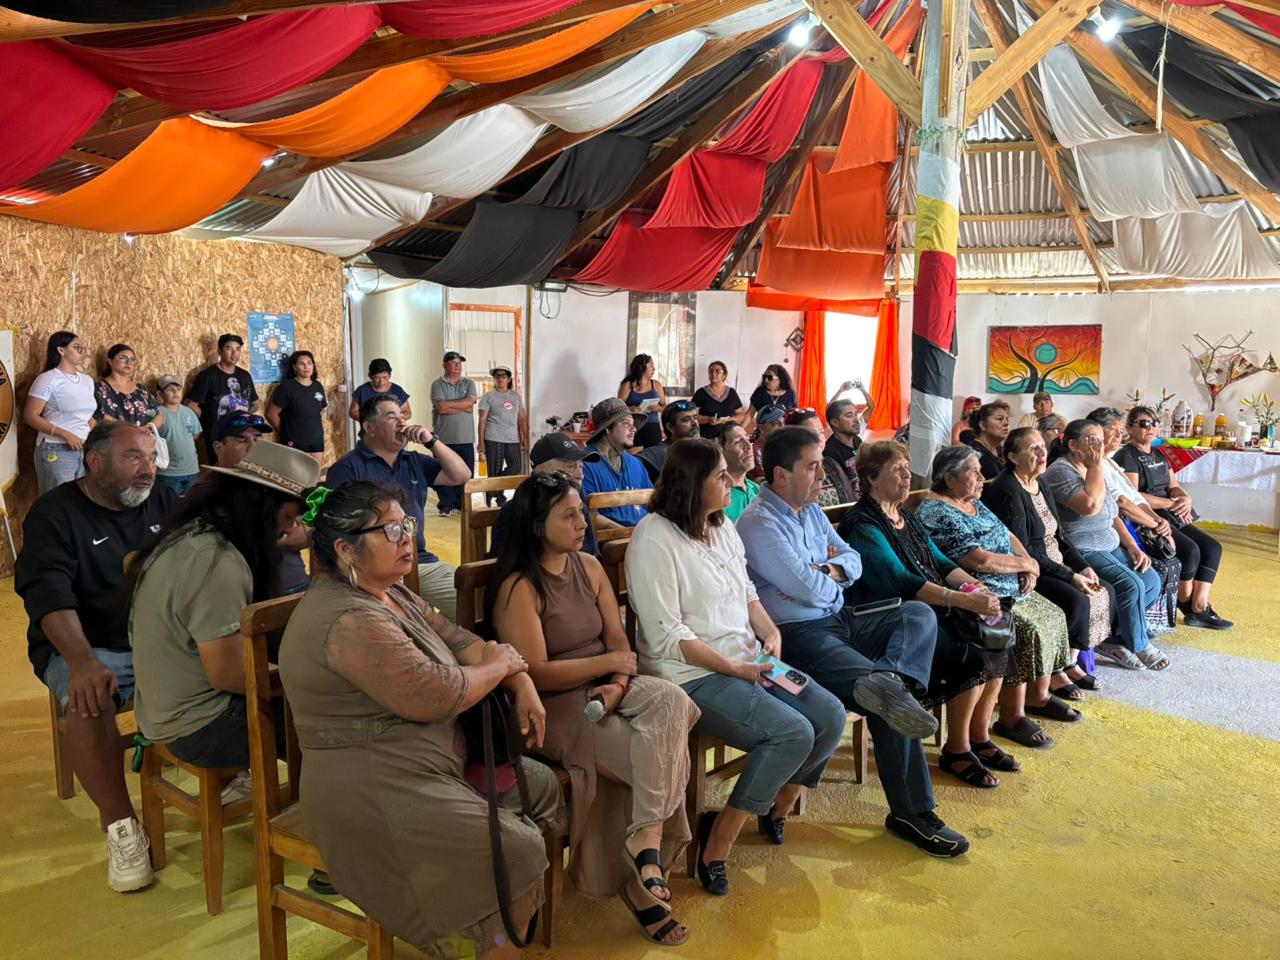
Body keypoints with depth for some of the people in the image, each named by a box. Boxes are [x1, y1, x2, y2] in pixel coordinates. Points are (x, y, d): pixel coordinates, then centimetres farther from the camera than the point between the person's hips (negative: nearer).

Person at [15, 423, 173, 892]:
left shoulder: (163, 502, 8)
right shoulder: (53, 513, -5)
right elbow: (48, 595, -18)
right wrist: (82, 662, -35)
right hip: (86, 646, -3)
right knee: (88, 701, -35)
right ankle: (121, 826, -22)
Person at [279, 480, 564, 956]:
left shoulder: (392, 594, 9)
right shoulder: (348, 620, -25)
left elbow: (460, 641, 11)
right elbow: (436, 696, -28)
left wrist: (522, 685, -4)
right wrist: (500, 665, -10)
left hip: (430, 763, 11)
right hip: (376, 792, -11)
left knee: (541, 786, 12)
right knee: (517, 849, -17)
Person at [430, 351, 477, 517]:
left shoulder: (469, 384, 12)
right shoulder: (437, 384, 1)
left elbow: (470, 401, -7)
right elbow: (440, 408, -12)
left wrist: (447, 404, -9)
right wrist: (463, 407, -5)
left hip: (466, 438, 3)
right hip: (444, 438, -3)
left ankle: (462, 504, 17)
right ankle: (445, 506, 8)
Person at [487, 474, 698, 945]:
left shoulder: (589, 567, 9)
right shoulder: (518, 588, -12)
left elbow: (619, 639, 6)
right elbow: (536, 673, -16)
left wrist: (619, 683, -15)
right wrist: (607, 663, -12)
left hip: (604, 692, 6)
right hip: (555, 709, -6)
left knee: (670, 700, -25)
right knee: (658, 758, -22)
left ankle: (645, 841, -20)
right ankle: (644, 872, -3)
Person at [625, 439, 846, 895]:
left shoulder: (723, 527, 12)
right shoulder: (655, 540, -15)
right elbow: (666, 636, -18)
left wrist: (771, 633, 0)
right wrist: (734, 668, -18)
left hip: (750, 663, 9)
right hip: (692, 675, -9)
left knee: (831, 716, -6)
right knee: (793, 734, -23)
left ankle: (775, 810, 17)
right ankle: (716, 845, -8)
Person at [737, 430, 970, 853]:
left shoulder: (811, 510, 16)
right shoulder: (759, 524, -14)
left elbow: (853, 560, 16)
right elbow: (810, 589, -19)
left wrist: (829, 571, -7)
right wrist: (832, 574, 3)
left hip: (841, 623, 9)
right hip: (799, 636, -9)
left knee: (919, 613, -12)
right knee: (891, 706, -23)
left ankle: (887, 681, -33)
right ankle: (912, 813, -17)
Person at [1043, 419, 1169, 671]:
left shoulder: (1092, 471, 17)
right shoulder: (1060, 471, -14)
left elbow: (1112, 515, 20)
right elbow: (1091, 505, -29)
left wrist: (1132, 546, 6)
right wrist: (1095, 465, -17)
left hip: (1110, 546, 10)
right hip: (1080, 552, -10)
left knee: (1152, 581, -7)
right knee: (1131, 584, -22)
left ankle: (1109, 638, 0)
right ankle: (1139, 645, 1)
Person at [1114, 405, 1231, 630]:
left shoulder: (1159, 456, 20)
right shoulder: (1126, 456, -8)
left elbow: (1173, 486, 14)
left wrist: (1185, 498, -10)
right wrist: (1171, 503, -15)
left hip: (1171, 518, 9)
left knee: (1212, 548, -6)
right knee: (1190, 550, -25)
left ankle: (1199, 609, -10)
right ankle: (1186, 605, -2)